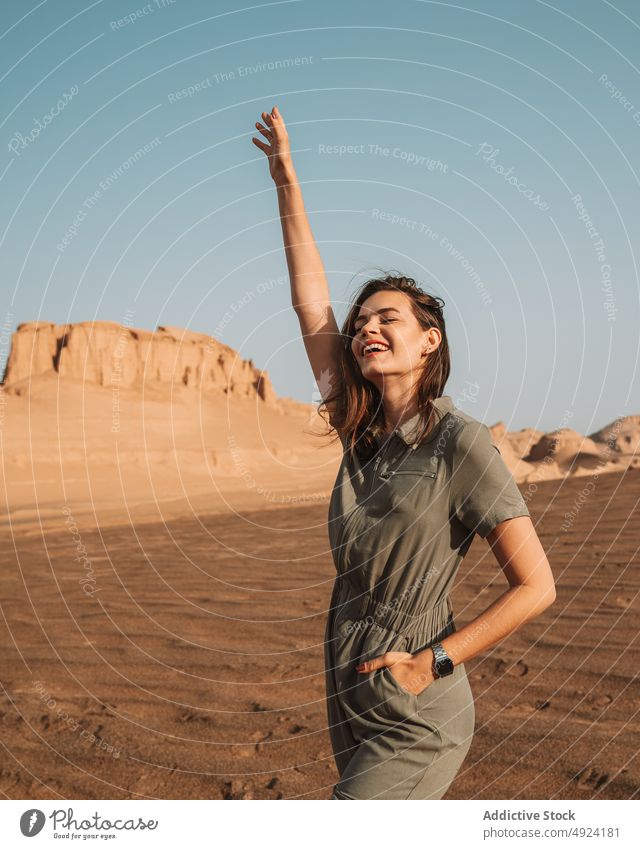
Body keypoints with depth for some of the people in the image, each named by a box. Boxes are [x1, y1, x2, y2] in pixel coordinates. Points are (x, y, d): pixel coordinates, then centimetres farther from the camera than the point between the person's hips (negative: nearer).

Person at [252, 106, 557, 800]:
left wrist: (428, 663, -15)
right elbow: (310, 301, 8)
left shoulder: (458, 440, -14)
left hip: (414, 724, -7)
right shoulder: (363, 431, 4)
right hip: (355, 711, 7)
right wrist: (286, 181, 9)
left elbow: (535, 587, -13)